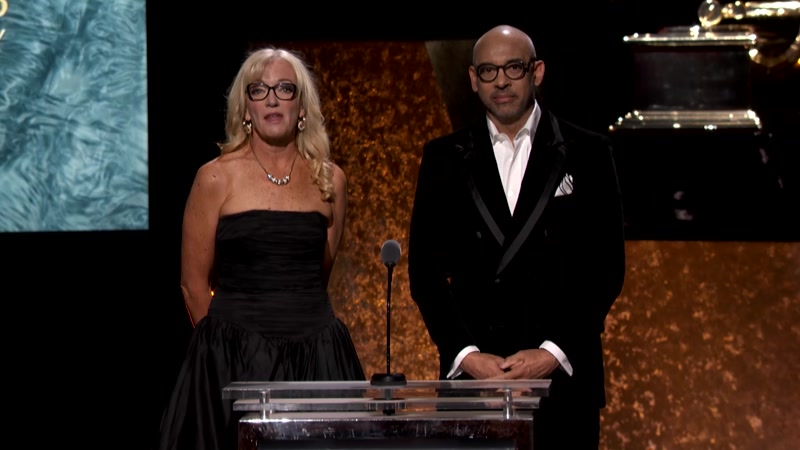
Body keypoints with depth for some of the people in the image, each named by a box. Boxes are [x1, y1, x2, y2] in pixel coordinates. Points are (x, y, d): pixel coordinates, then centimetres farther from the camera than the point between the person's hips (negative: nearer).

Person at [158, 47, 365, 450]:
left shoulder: (330, 179, 7)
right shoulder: (216, 178, -3)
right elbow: (194, 284, 2)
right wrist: (223, 342, 9)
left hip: (317, 356, 3)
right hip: (235, 360, -3)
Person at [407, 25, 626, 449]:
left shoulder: (586, 153, 4)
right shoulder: (444, 157, 8)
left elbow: (606, 267, 1)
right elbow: (426, 270, 5)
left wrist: (554, 351, -9)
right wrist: (466, 353, -7)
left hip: (563, 372, -1)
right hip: (471, 371, 1)